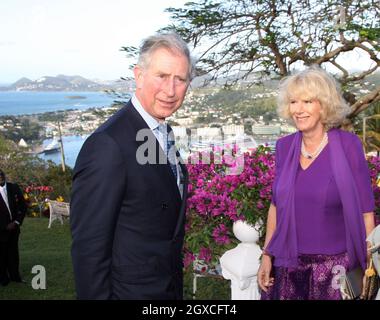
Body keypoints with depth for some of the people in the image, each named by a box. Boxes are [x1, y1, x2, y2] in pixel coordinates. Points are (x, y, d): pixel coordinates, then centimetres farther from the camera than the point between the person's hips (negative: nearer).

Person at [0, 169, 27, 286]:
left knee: (13, 253, 10)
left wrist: (16, 222, -6)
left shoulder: (14, 188, 2)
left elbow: (23, 206, 4)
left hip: (14, 227, 3)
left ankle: (15, 276, 19)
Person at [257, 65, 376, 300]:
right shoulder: (285, 147, 1)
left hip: (335, 268, -3)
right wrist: (266, 256, 6)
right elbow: (276, 206, 9)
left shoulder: (348, 145, -9)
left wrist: (368, 270, -10)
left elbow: (365, 212, -8)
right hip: (287, 266, 3)